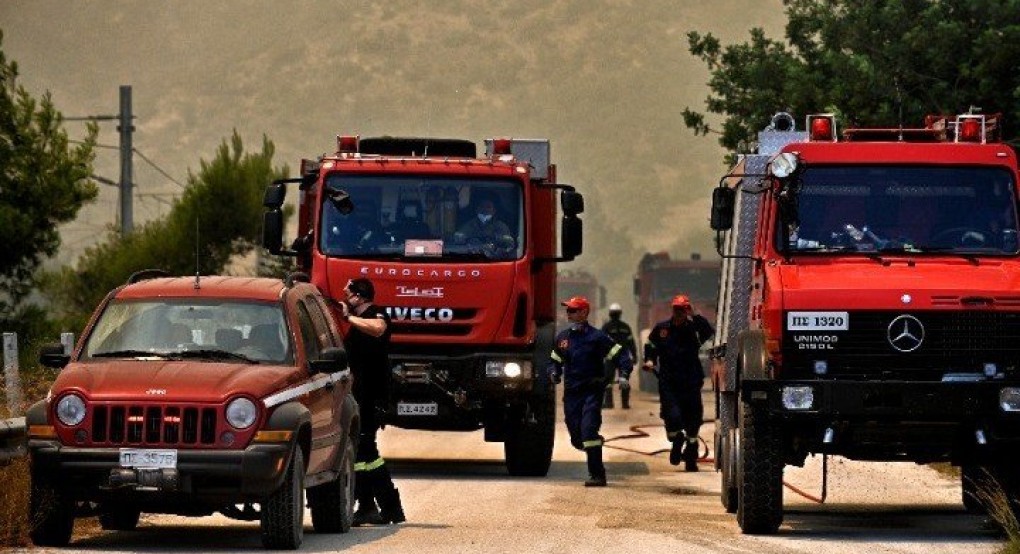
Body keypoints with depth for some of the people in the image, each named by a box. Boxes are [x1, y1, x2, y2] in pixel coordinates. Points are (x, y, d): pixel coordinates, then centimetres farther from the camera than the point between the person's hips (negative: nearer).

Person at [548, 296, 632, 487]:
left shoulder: (596, 337, -5)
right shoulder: (562, 337, 11)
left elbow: (621, 355, -3)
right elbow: (554, 360, 24)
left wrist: (624, 374, -17)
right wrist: (554, 373, 3)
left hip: (592, 391, -6)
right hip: (571, 392, 6)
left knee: (588, 430, -19)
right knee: (576, 438, 5)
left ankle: (597, 475, -16)